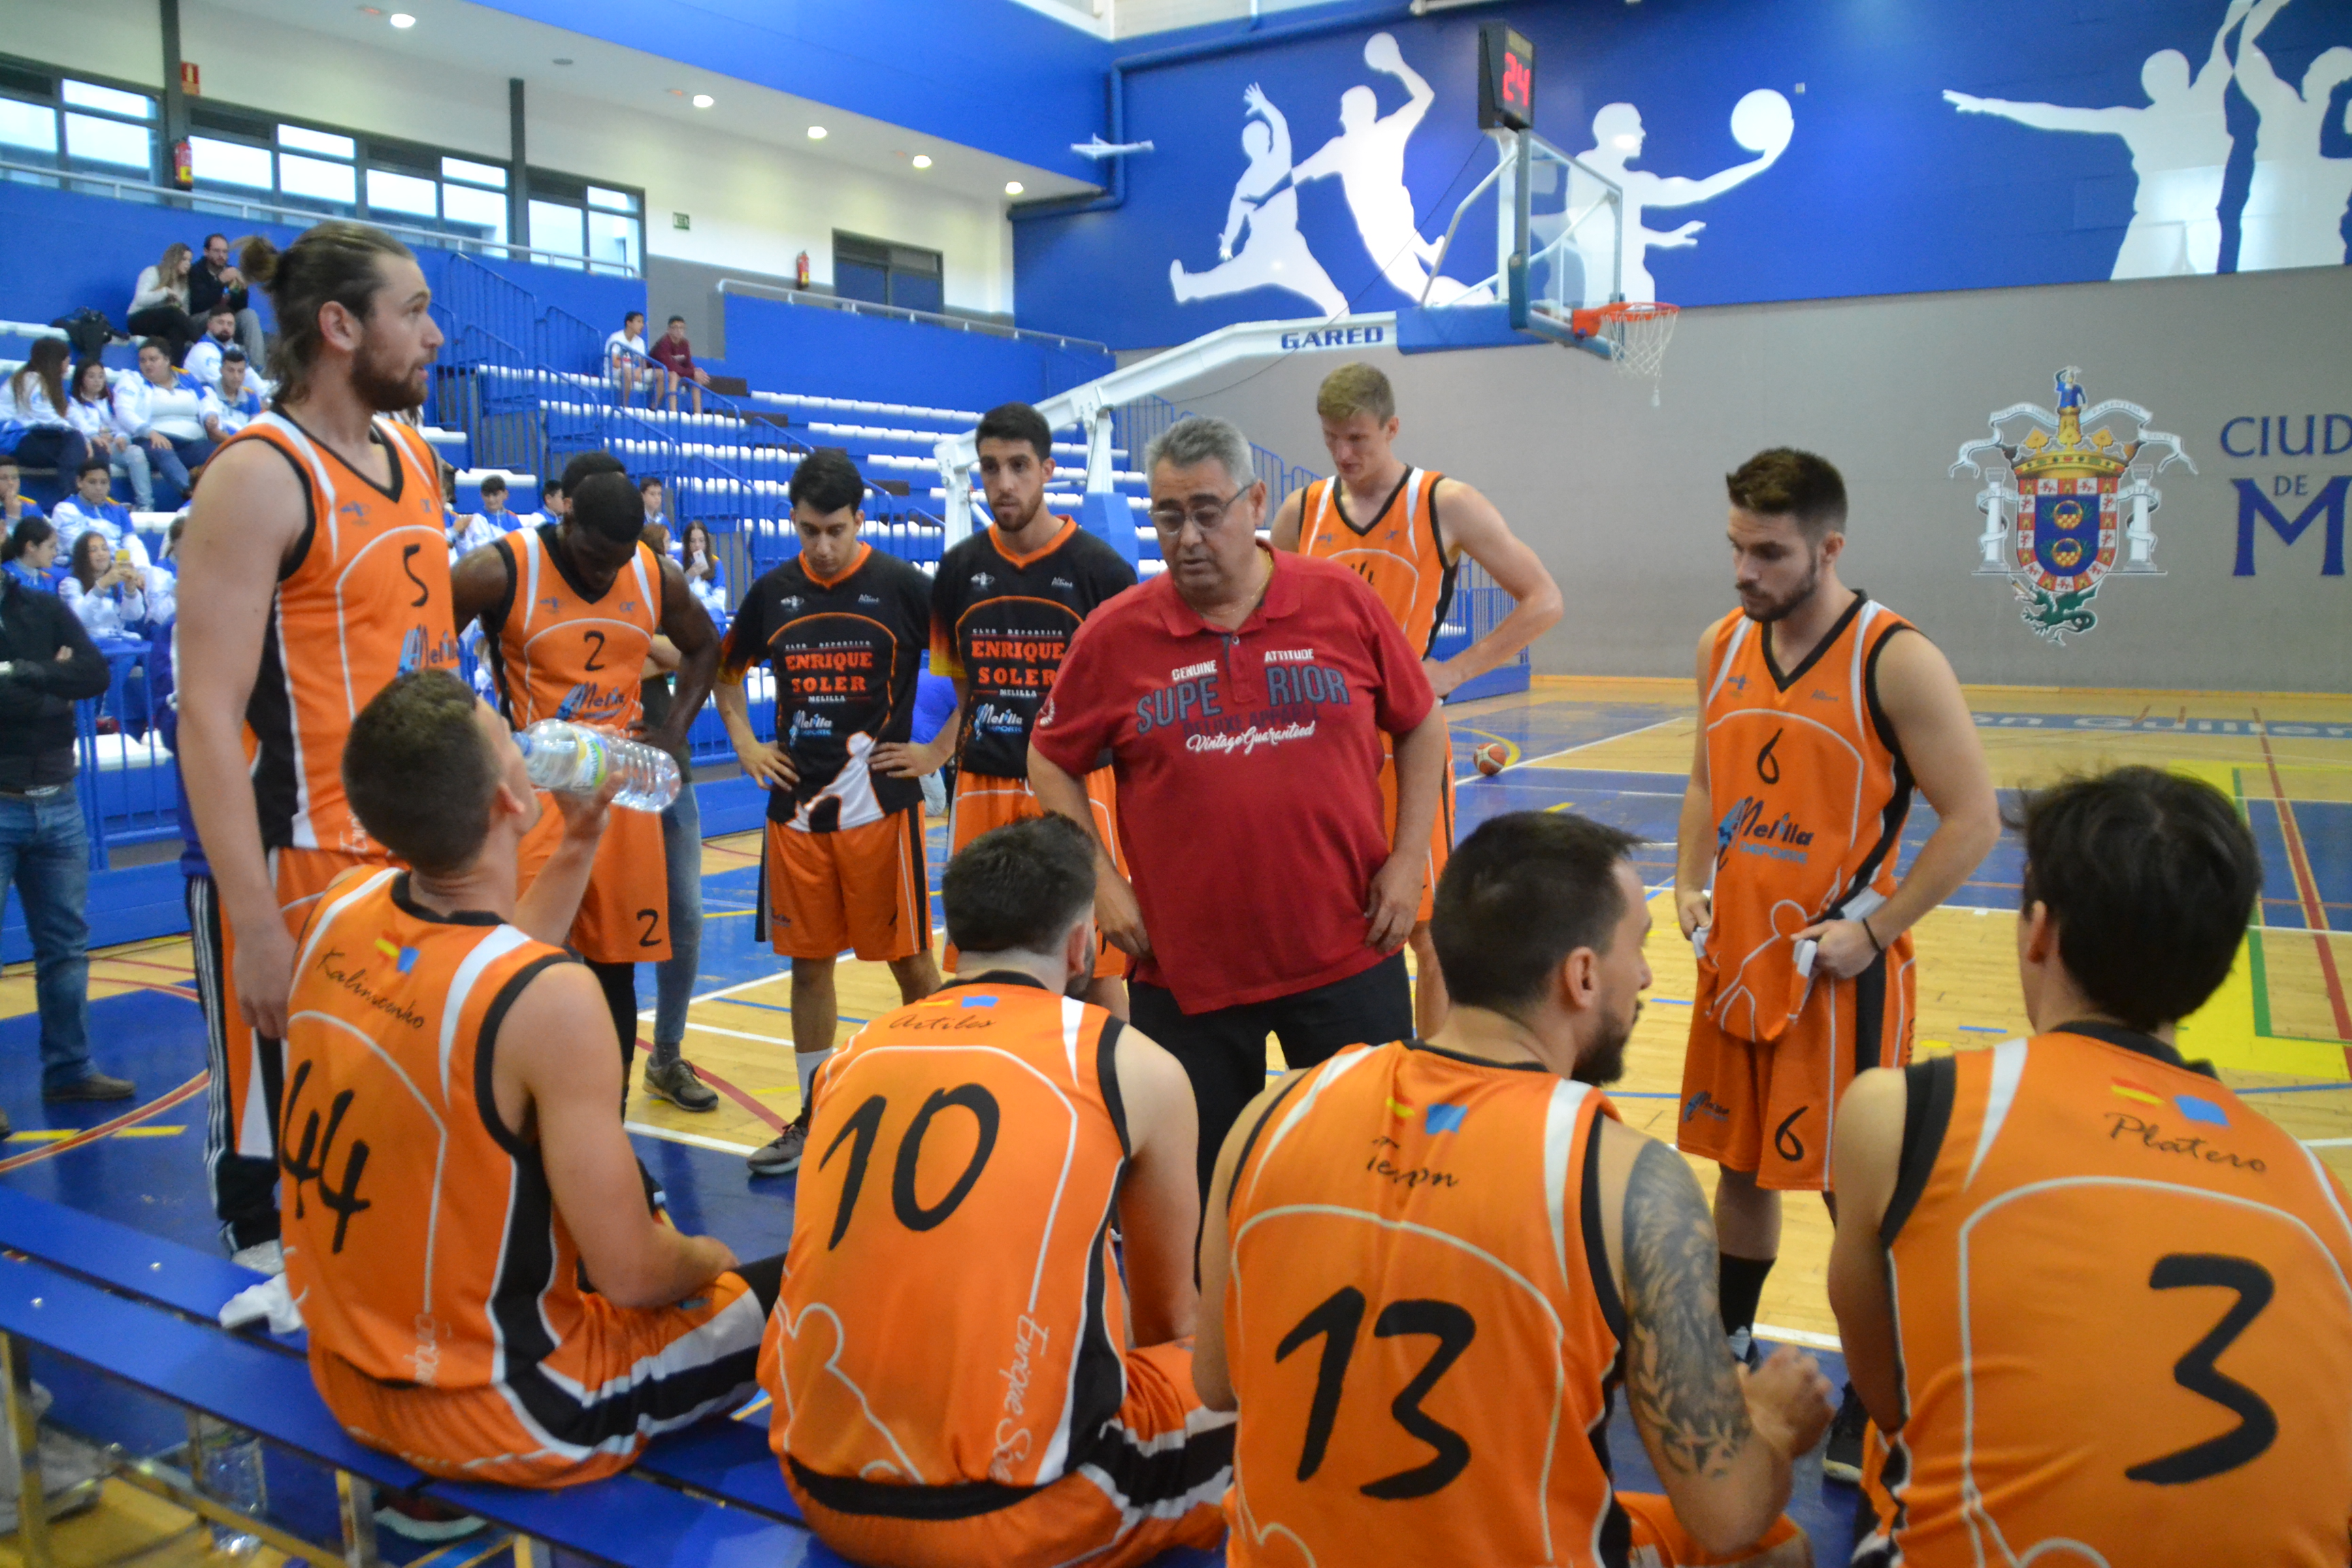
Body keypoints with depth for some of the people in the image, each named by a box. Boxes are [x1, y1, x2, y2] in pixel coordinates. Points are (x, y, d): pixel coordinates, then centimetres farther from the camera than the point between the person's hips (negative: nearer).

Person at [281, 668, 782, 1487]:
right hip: (495, 1419, -7)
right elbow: (632, 1274, -24)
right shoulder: (550, 1000, -30)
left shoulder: (343, 905, -9)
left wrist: (577, 850, 12)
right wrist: (705, 1259, -3)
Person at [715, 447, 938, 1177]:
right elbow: (727, 670, 23)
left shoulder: (902, 586, -6)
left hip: (880, 805, -4)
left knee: (910, 960, 2)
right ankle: (813, 1118, 23)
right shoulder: (773, 591, 7)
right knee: (808, 962, 11)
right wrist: (745, 744, 12)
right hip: (796, 805, 4)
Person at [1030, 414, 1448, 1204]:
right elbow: (1051, 760, 8)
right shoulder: (1114, 635, -3)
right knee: (1200, 1190, 13)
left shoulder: (1344, 602, -2)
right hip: (1185, 969, 0)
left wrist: (1407, 859, 0)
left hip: (1348, 955, 0)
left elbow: (1422, 726, 8)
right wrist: (1101, 881, -2)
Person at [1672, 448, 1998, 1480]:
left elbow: (1973, 819, -13)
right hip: (1734, 963, 6)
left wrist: (1871, 931, -16)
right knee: (1739, 1165, 18)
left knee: (1858, 1192, 5)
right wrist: (1690, 883, 3)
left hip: (1841, 976, -5)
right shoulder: (1723, 646, 5)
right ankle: (1729, 1346, 37)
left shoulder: (1896, 660, -14)